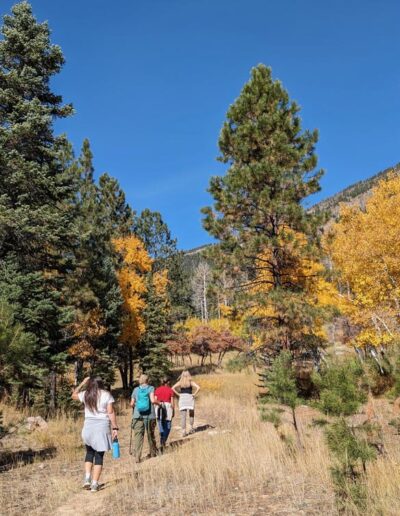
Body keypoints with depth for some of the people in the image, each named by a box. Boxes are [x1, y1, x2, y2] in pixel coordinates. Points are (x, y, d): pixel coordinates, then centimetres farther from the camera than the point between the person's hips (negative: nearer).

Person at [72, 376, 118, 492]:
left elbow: (73, 395, 23)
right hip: (102, 427, -2)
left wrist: (82, 383, 24)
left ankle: (87, 478, 8)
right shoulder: (106, 395, -1)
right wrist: (115, 428, -4)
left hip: (89, 426, 2)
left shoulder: (85, 394, 4)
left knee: (89, 453, 21)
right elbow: (111, 412, -7)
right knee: (99, 456, 6)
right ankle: (95, 484, 5)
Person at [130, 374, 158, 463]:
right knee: (151, 435, 14)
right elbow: (153, 400, -14)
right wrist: (159, 403, 5)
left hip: (138, 416, 1)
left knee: (138, 436, -1)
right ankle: (153, 454, 29)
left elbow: (132, 404, 9)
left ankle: (137, 456, -11)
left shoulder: (136, 390, 7)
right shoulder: (150, 388, -1)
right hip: (150, 415, -1)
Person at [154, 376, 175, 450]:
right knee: (167, 427, 13)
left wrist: (154, 411, 9)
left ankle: (161, 442, -1)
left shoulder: (157, 389, 4)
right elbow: (172, 402, -2)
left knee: (161, 427, 11)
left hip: (159, 409, 2)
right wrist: (173, 411, 9)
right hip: (168, 408, -2)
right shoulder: (170, 390, -2)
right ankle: (164, 441, 3)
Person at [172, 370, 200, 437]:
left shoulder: (180, 382, 4)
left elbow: (173, 388, -6)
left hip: (182, 398, 1)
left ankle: (183, 431, -4)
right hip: (190, 398, -1)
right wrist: (194, 394, -3)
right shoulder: (191, 382, 0)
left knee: (183, 416, 1)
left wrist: (178, 394, -1)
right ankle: (191, 428, 22)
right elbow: (198, 387, -13)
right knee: (191, 414, 20)